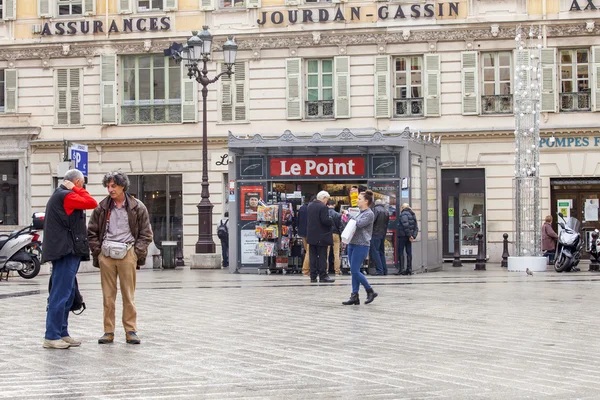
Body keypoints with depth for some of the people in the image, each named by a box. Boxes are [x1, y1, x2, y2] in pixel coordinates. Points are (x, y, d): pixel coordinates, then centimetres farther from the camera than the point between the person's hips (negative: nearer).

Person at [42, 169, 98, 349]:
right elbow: (92, 203, -15)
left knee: (67, 295, 14)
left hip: (66, 252, 11)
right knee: (61, 295, -9)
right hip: (66, 252, -11)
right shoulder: (66, 196, -12)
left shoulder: (59, 195, 20)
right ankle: (51, 337, -9)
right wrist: (76, 189, -7)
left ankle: (62, 333, 18)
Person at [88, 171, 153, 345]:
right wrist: (98, 251, 4)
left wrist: (137, 253, -3)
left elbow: (146, 233, 6)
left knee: (128, 295, 0)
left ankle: (131, 331, 6)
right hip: (106, 255, 2)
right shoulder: (102, 207, 8)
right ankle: (108, 331, 8)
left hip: (127, 254, -2)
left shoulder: (137, 207, 3)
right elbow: (92, 232, 14)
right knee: (108, 296, 3)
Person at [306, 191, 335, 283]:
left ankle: (313, 276, 10)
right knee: (322, 256, -2)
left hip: (311, 236, 7)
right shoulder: (323, 207, -16)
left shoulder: (310, 206, 10)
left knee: (313, 256, 9)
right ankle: (323, 276, -1)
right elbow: (325, 220, -23)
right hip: (321, 237, -7)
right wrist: (331, 221, -5)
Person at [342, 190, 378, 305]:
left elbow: (359, 224, -21)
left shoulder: (369, 214, -8)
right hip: (352, 244, 9)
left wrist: (349, 214, -11)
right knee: (354, 271, 6)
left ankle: (370, 291, 3)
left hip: (361, 245, -9)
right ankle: (354, 297, 7)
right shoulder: (360, 212, 17)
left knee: (355, 271, -11)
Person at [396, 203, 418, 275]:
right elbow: (416, 227, 12)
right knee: (409, 252, 8)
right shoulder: (412, 214, 15)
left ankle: (401, 269, -8)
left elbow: (406, 225, -20)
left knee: (400, 252, -4)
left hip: (403, 236, -8)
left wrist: (409, 235, -17)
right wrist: (414, 236, 5)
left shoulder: (404, 214, -11)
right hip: (409, 236, 8)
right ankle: (409, 269, 8)